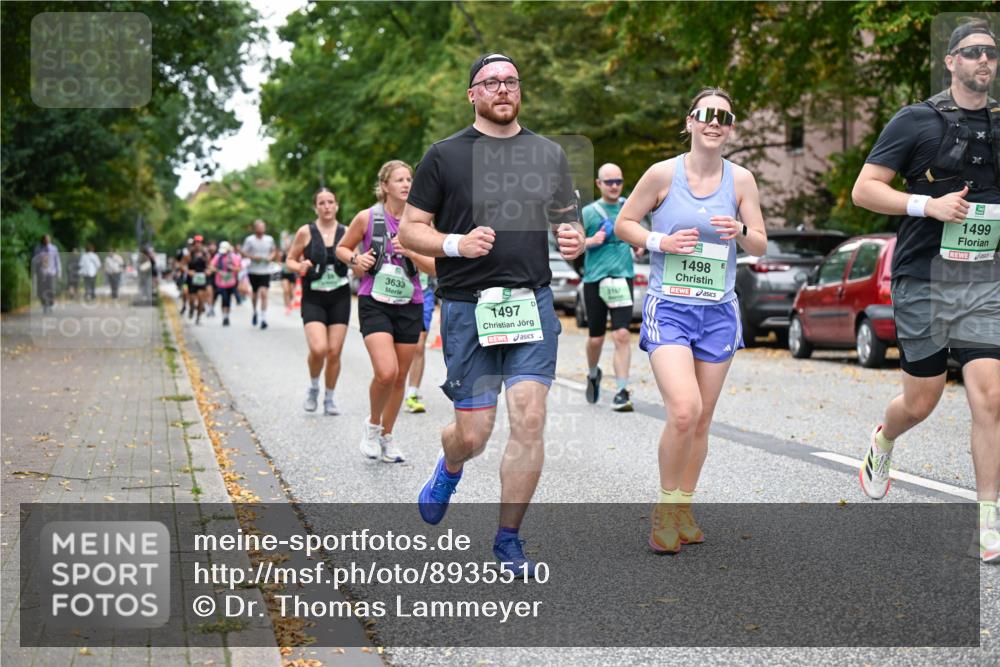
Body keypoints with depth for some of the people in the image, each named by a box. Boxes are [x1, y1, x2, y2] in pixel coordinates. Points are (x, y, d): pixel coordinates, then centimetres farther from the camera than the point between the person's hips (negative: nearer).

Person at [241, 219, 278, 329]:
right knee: (255, 293, 13)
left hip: (265, 271, 0)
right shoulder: (249, 240, -2)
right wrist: (253, 257, -18)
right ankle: (255, 312, 41)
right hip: (253, 271, 0)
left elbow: (274, 251, 19)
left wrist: (271, 256, -3)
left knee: (264, 293, -13)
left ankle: (264, 319, -14)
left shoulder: (269, 239, 5)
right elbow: (244, 253, -2)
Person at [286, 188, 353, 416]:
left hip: (340, 297, 2)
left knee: (334, 352, 1)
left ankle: (329, 399, 20)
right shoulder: (306, 232, -2)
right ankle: (313, 387, 12)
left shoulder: (346, 233, 3)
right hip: (313, 297, -2)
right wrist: (299, 267, -15)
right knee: (318, 349, -18)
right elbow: (289, 260, 6)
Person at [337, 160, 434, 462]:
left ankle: (387, 436, 27)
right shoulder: (368, 217, -3)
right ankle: (372, 425, 8)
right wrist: (356, 259, -10)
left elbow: (435, 267, 1)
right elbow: (342, 248, 11)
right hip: (374, 303, -3)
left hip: (410, 306, 3)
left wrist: (410, 253, -16)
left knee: (400, 377, 9)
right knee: (386, 372, -19)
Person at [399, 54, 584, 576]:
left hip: (533, 303, 2)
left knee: (529, 420, -9)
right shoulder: (445, 156, 2)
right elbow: (410, 229, 2)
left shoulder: (549, 155, 11)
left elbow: (567, 220, 20)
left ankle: (508, 539, 7)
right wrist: (456, 244, -16)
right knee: (473, 434, -1)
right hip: (467, 307, -2)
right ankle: (449, 468, 38)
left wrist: (573, 238, -4)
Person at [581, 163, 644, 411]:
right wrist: (591, 241, -17)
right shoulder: (589, 212, 0)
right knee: (595, 339, 8)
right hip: (594, 279, -1)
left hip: (622, 277, 1)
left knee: (622, 334, -14)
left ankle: (622, 391, -13)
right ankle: (593, 375, 38)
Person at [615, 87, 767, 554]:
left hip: (718, 311, 4)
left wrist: (741, 231, -12)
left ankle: (683, 507, 25)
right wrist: (661, 241, -12)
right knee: (683, 410, -21)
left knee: (702, 421, 8)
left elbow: (761, 245, 9)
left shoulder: (741, 179, 4)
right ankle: (665, 505, 0)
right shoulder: (663, 174, -4)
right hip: (668, 307, -4)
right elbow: (623, 224, 5)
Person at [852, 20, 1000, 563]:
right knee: (921, 402, 7)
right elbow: (863, 190, -4)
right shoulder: (916, 121, -1)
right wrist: (928, 204, -16)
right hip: (925, 275, -2)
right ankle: (882, 441, 42)